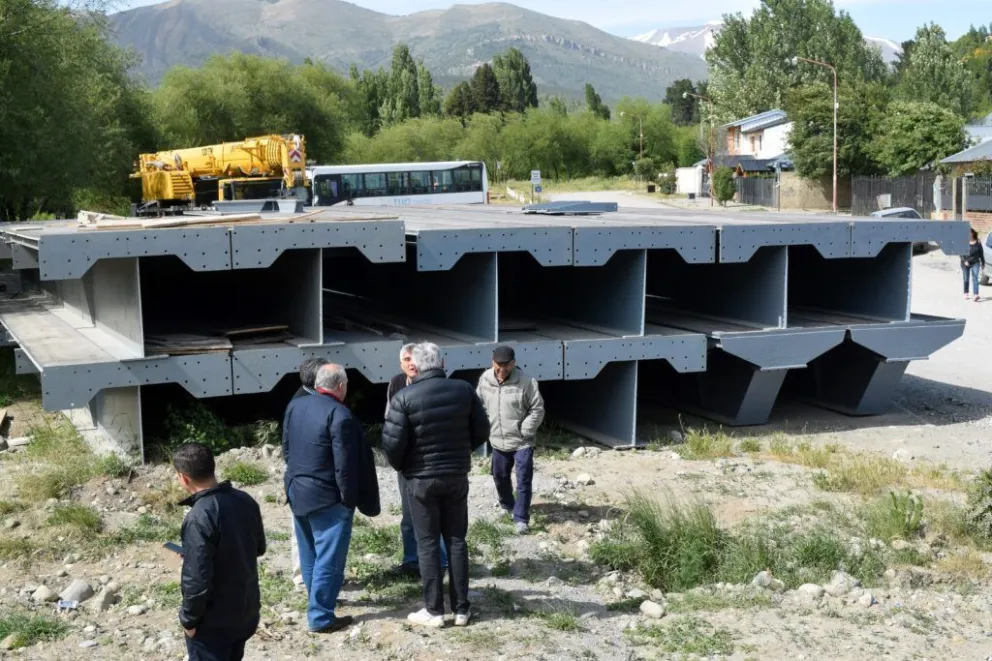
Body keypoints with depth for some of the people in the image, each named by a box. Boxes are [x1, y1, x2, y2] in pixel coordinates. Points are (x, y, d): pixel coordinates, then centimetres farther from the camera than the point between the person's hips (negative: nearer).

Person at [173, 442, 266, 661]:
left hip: (212, 622, -7)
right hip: (246, 610, 7)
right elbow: (259, 548, 12)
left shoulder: (199, 518, -27)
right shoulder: (245, 501, -3)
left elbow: (196, 581, -25)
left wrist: (189, 618, -10)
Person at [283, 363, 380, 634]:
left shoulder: (294, 406, 4)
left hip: (297, 491, 8)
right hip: (328, 498, -8)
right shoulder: (339, 415, -20)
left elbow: (286, 449, 13)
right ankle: (320, 616, 3)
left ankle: (317, 600, 36)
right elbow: (344, 465, -20)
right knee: (328, 558, -1)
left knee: (310, 554, 21)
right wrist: (350, 499, -10)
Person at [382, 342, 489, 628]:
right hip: (457, 476, 3)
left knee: (427, 544, 6)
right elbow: (482, 432, 3)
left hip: (421, 479, -3)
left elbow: (392, 442, -15)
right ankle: (461, 609, 15)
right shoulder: (464, 390, -3)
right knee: (456, 541, 11)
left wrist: (401, 466, 6)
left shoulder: (404, 397, -14)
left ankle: (434, 610, 10)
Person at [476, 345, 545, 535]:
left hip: (522, 442, -5)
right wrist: (486, 427, 2)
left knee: (524, 481, -5)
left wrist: (523, 431, -15)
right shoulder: (485, 379, -5)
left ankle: (521, 518, 5)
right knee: (500, 477, 21)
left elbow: (537, 410, -13)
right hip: (498, 441, 5)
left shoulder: (526, 382, -19)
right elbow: (479, 405, 10)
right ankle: (507, 504, 47)